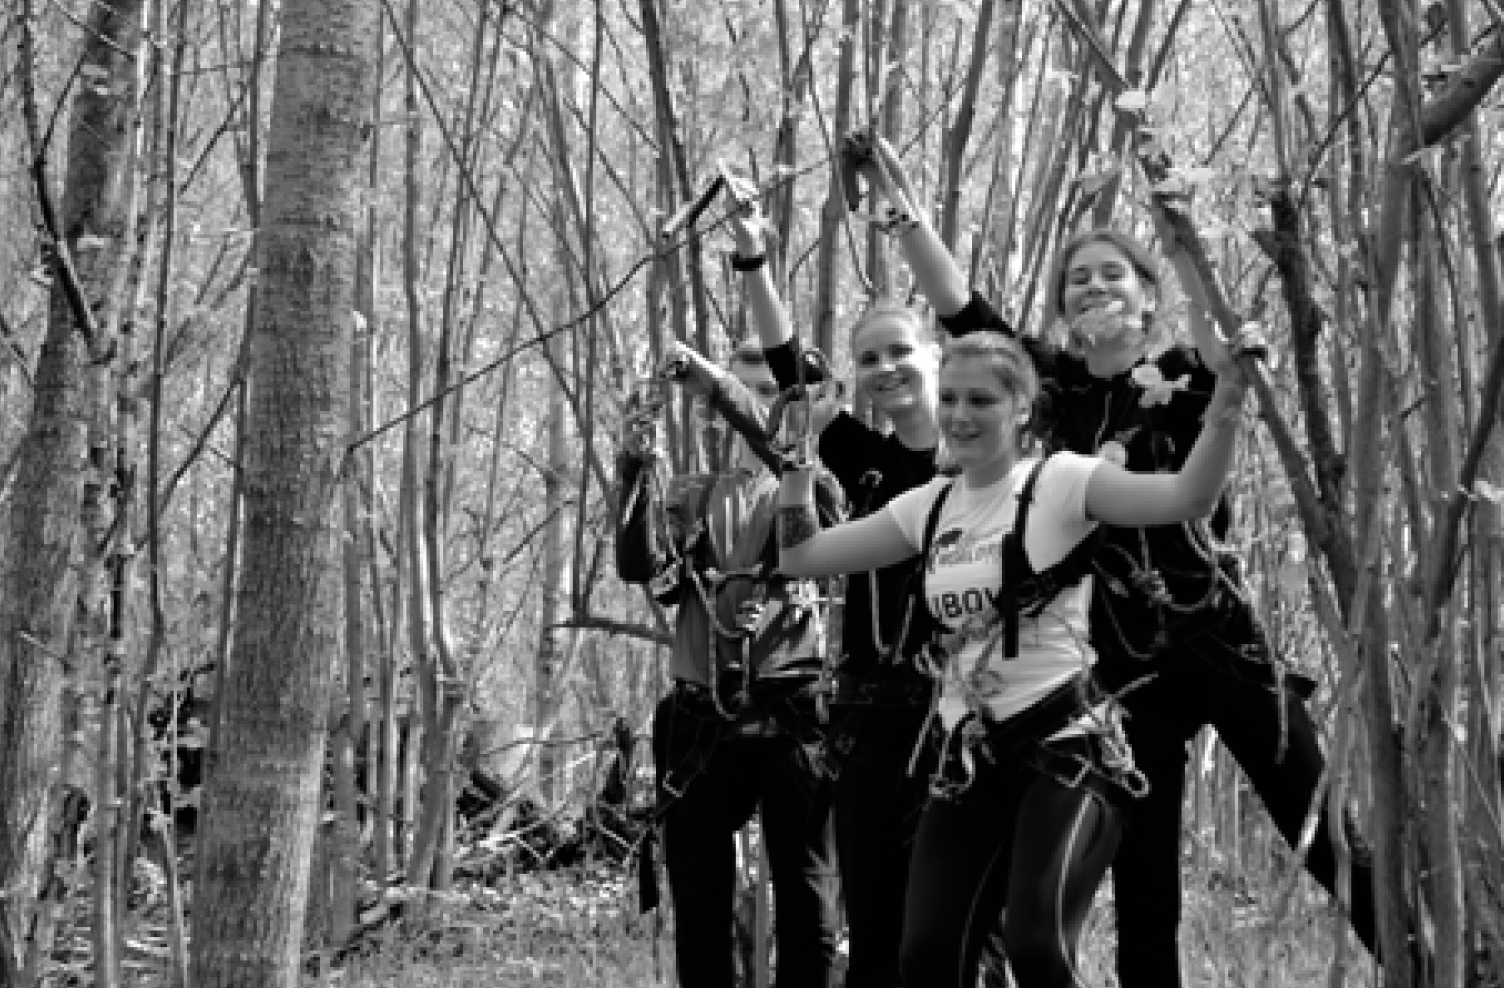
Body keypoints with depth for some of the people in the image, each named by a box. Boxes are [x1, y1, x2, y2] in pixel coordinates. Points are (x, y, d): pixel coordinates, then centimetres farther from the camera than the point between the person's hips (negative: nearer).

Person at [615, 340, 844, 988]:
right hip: (703, 717, 3)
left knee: (804, 892, 2)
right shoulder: (691, 496, 15)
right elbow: (641, 568, 0)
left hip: (790, 712, -3)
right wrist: (638, 471, -13)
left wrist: (716, 386, -23)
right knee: (697, 898, 5)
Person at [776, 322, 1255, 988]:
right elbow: (799, 556, 17)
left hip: (1066, 749, -6)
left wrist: (1227, 394, -29)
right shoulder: (929, 507, 12)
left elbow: (1188, 497, -19)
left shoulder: (1059, 483, -5)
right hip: (970, 760, 6)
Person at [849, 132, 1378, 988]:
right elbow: (959, 306, -1)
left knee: (1330, 843, 0)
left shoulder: (1186, 378, 0)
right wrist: (901, 204, -10)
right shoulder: (1055, 385, 7)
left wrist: (1182, 238, -34)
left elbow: (1228, 357, -23)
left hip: (1223, 642, -2)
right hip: (1127, 663, 2)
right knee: (1143, 892, 4)